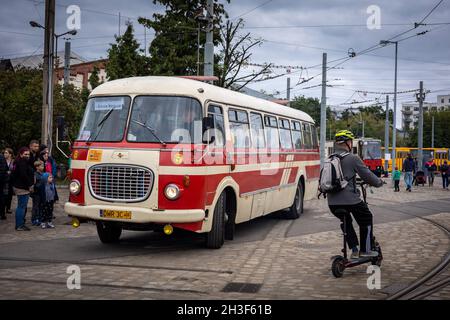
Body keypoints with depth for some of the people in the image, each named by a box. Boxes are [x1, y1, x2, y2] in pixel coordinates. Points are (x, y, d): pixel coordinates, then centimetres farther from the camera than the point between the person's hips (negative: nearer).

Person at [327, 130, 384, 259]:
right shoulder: (352, 158, -8)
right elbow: (367, 175, -5)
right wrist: (379, 182, 16)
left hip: (332, 202, 6)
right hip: (350, 199, -6)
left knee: (345, 222, 28)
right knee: (366, 219, 17)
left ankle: (354, 250, 26)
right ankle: (365, 250, 21)